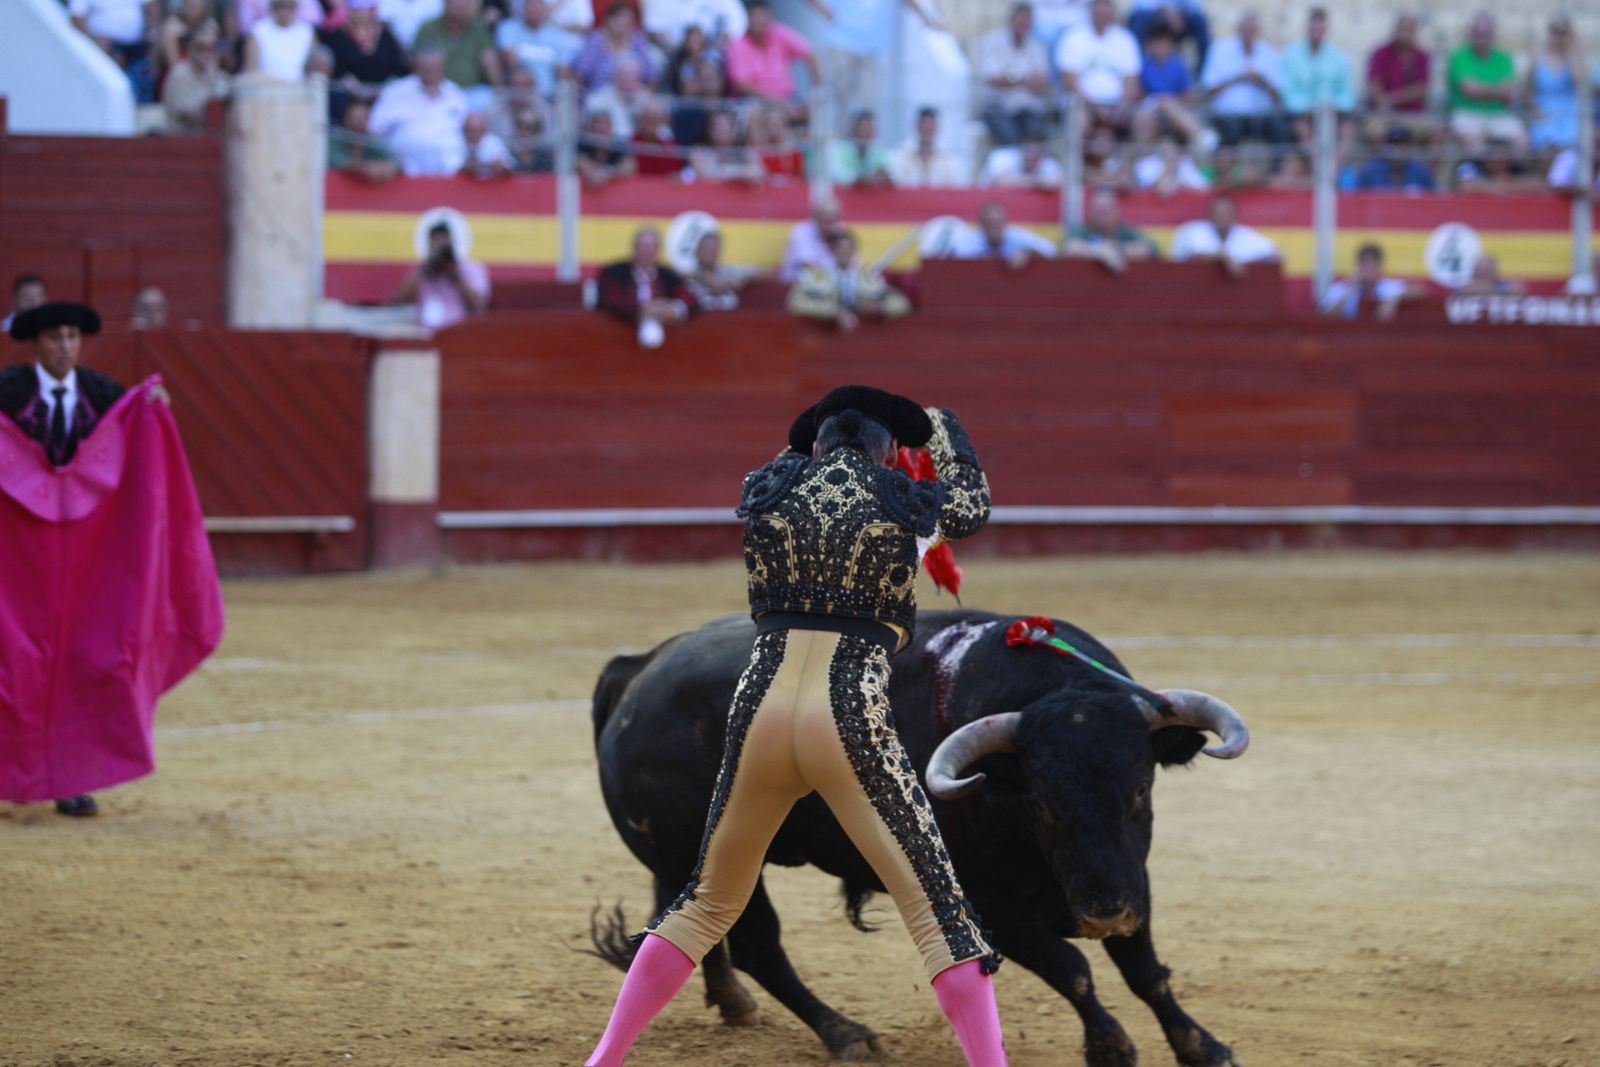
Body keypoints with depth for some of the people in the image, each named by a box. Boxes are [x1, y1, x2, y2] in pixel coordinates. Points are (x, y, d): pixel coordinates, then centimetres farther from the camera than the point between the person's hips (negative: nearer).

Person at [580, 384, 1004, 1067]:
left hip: (760, 710, 4)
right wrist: (947, 435, 47)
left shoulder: (768, 488, 11)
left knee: (709, 900, 21)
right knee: (937, 908, 1)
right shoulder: (902, 501, 6)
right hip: (853, 723, -4)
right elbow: (972, 509, 29)